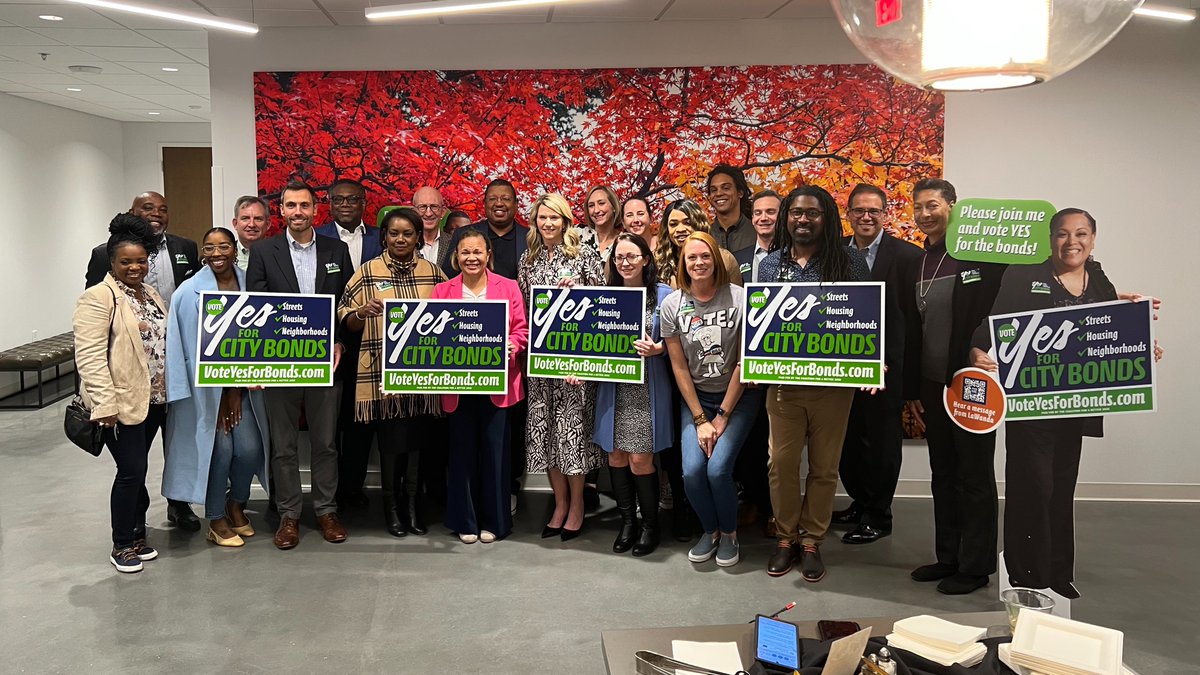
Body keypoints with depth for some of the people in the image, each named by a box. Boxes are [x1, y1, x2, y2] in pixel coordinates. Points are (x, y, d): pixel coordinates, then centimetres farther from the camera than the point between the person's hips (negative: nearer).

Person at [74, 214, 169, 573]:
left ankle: (136, 535, 25)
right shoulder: (98, 298, -12)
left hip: (153, 399, 7)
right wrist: (104, 404, -22)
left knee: (136, 469, 15)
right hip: (121, 402, -7)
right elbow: (89, 356, -17)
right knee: (132, 471, -3)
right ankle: (122, 546, 12)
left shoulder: (150, 293, 12)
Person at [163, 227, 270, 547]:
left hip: (243, 385, 3)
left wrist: (237, 390, -5)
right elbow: (193, 348, -8)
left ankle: (236, 505, 26)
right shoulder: (190, 292, -8)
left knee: (250, 448, -2)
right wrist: (221, 393, -8)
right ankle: (216, 520, 17)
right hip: (206, 386, -3)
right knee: (219, 450, -3)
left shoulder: (249, 284, 1)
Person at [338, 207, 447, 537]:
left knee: (417, 439, 7)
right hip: (382, 371, -2)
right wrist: (363, 312, -17)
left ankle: (413, 502, 21)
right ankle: (391, 504, 17)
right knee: (391, 441, 1)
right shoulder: (368, 271, 2)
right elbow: (348, 322, 3)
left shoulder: (433, 272, 9)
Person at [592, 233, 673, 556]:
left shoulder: (663, 293, 0)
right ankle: (628, 521, 24)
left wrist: (656, 349, -20)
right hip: (612, 387, 4)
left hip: (647, 388, -4)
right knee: (616, 455, 7)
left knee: (640, 459, -5)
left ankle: (650, 524, 15)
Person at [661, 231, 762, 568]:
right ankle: (710, 530, 14)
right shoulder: (672, 304, -4)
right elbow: (679, 367, -2)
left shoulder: (739, 298, -11)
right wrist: (700, 420, -7)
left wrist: (723, 416, -9)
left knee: (718, 469, -19)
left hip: (738, 397, -2)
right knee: (692, 471, -16)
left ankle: (729, 533, 10)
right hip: (695, 398, 2)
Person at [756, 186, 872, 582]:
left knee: (824, 465, 8)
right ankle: (785, 538, 22)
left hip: (834, 382, -1)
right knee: (782, 462, 5)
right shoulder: (769, 265, 7)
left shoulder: (849, 262, 0)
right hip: (784, 383, 2)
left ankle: (811, 541, 23)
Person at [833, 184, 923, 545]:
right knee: (847, 439, 14)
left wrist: (901, 366, -10)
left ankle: (877, 516, 23)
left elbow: (913, 315, -8)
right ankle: (861, 502, 34)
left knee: (881, 442, 8)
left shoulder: (907, 256, -7)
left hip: (886, 365, -4)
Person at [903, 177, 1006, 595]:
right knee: (943, 477, 14)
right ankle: (948, 558, 26)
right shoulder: (918, 263, 10)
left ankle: (975, 566, 16)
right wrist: (912, 391, 12)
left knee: (975, 478, 5)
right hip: (932, 388, 6)